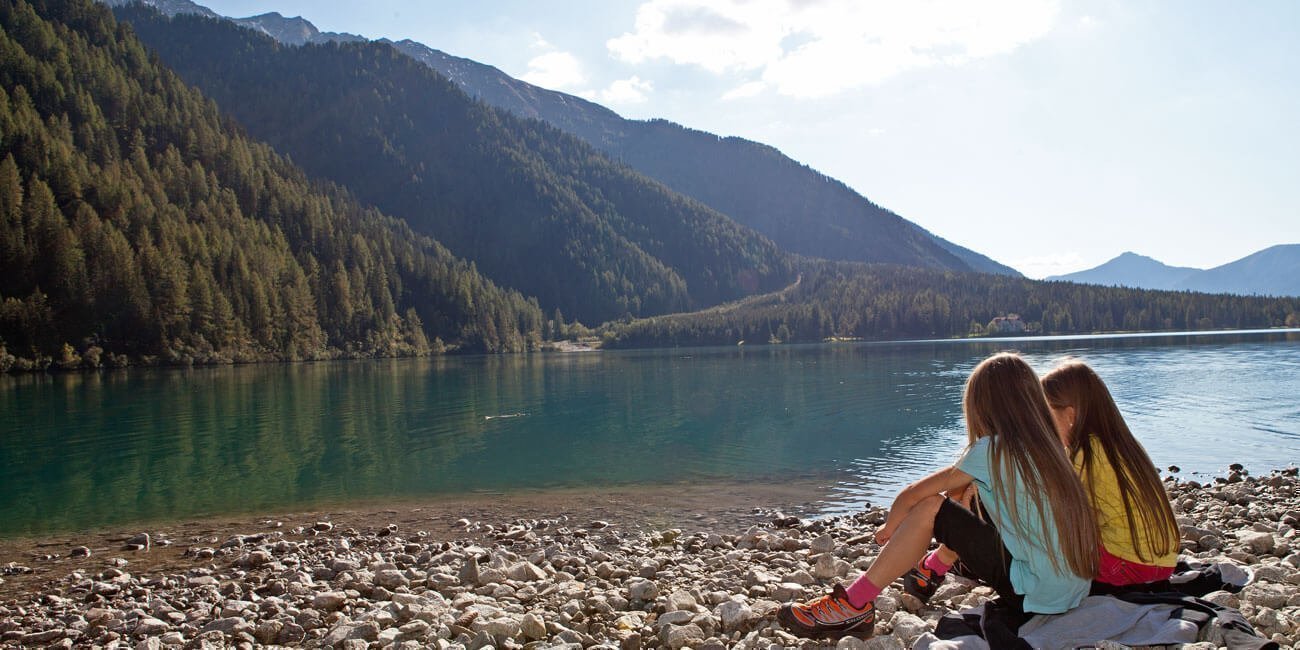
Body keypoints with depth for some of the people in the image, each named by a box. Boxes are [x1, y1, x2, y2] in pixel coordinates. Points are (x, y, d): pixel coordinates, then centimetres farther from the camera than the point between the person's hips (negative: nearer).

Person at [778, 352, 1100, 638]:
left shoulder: (992, 451, -12)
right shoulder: (1047, 448, 10)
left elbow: (913, 494, -4)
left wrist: (889, 527, 12)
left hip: (1036, 594, -8)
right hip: (1072, 591, 8)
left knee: (928, 508, -9)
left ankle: (854, 606, -5)